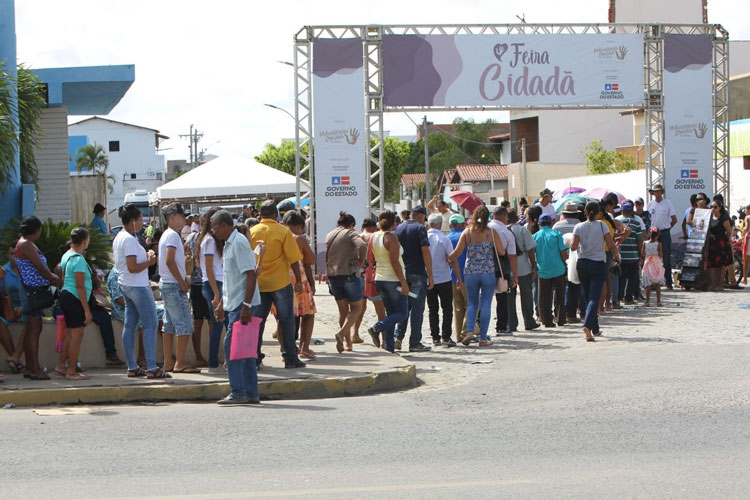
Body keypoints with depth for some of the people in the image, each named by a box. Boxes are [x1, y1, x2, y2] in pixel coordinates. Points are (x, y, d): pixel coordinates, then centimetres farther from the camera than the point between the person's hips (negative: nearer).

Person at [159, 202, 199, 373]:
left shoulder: (167, 235, 17)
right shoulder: (173, 235, -14)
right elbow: (170, 261, -22)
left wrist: (183, 280, 14)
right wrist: (182, 282, -17)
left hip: (166, 283, 10)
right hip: (174, 285, -10)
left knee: (169, 324, 10)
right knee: (185, 324, -8)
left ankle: (168, 362, 13)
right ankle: (180, 363, -9)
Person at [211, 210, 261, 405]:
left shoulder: (239, 243, -13)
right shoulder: (229, 244, 18)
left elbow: (250, 275, -19)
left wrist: (246, 306, -23)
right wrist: (222, 304, 26)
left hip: (242, 304, -10)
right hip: (233, 304, 10)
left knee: (232, 346, -11)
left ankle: (238, 392, -9)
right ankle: (251, 394, 13)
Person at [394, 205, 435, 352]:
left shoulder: (399, 228, 10)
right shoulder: (420, 228, -8)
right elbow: (425, 252, -14)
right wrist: (430, 276, -11)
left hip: (402, 273, 5)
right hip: (417, 273, -5)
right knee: (417, 309, 0)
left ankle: (398, 336, 1)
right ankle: (415, 343, 1)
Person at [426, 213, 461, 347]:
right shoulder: (444, 239, -9)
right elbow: (452, 260, -9)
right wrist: (459, 277, -1)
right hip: (444, 279, -3)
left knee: (433, 310, 10)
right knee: (447, 309, 4)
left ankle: (435, 337, 10)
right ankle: (446, 337, -5)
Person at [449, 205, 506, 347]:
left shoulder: (467, 232, -1)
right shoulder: (491, 233, -5)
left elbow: (457, 252, -2)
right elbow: (502, 252, -4)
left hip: (470, 272, 2)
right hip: (488, 272, -2)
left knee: (472, 303, 13)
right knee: (486, 304, 3)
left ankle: (469, 331, -6)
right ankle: (483, 338, 2)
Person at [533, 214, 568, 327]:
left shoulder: (535, 236, 3)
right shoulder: (556, 234, -1)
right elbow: (563, 253, -6)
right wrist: (563, 262, 12)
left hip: (543, 270, 1)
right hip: (558, 270, -1)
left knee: (544, 297, 6)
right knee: (560, 296, 11)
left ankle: (547, 321, 3)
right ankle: (560, 319, 13)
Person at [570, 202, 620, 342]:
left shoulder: (579, 227, -1)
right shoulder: (602, 226, -6)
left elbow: (573, 247, -10)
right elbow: (612, 245, -8)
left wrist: (572, 243, 13)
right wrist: (616, 256, 11)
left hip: (582, 263, 3)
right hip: (598, 264, -3)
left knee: (587, 297, 14)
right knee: (594, 298, -6)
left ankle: (595, 330, 21)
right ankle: (587, 325, -27)